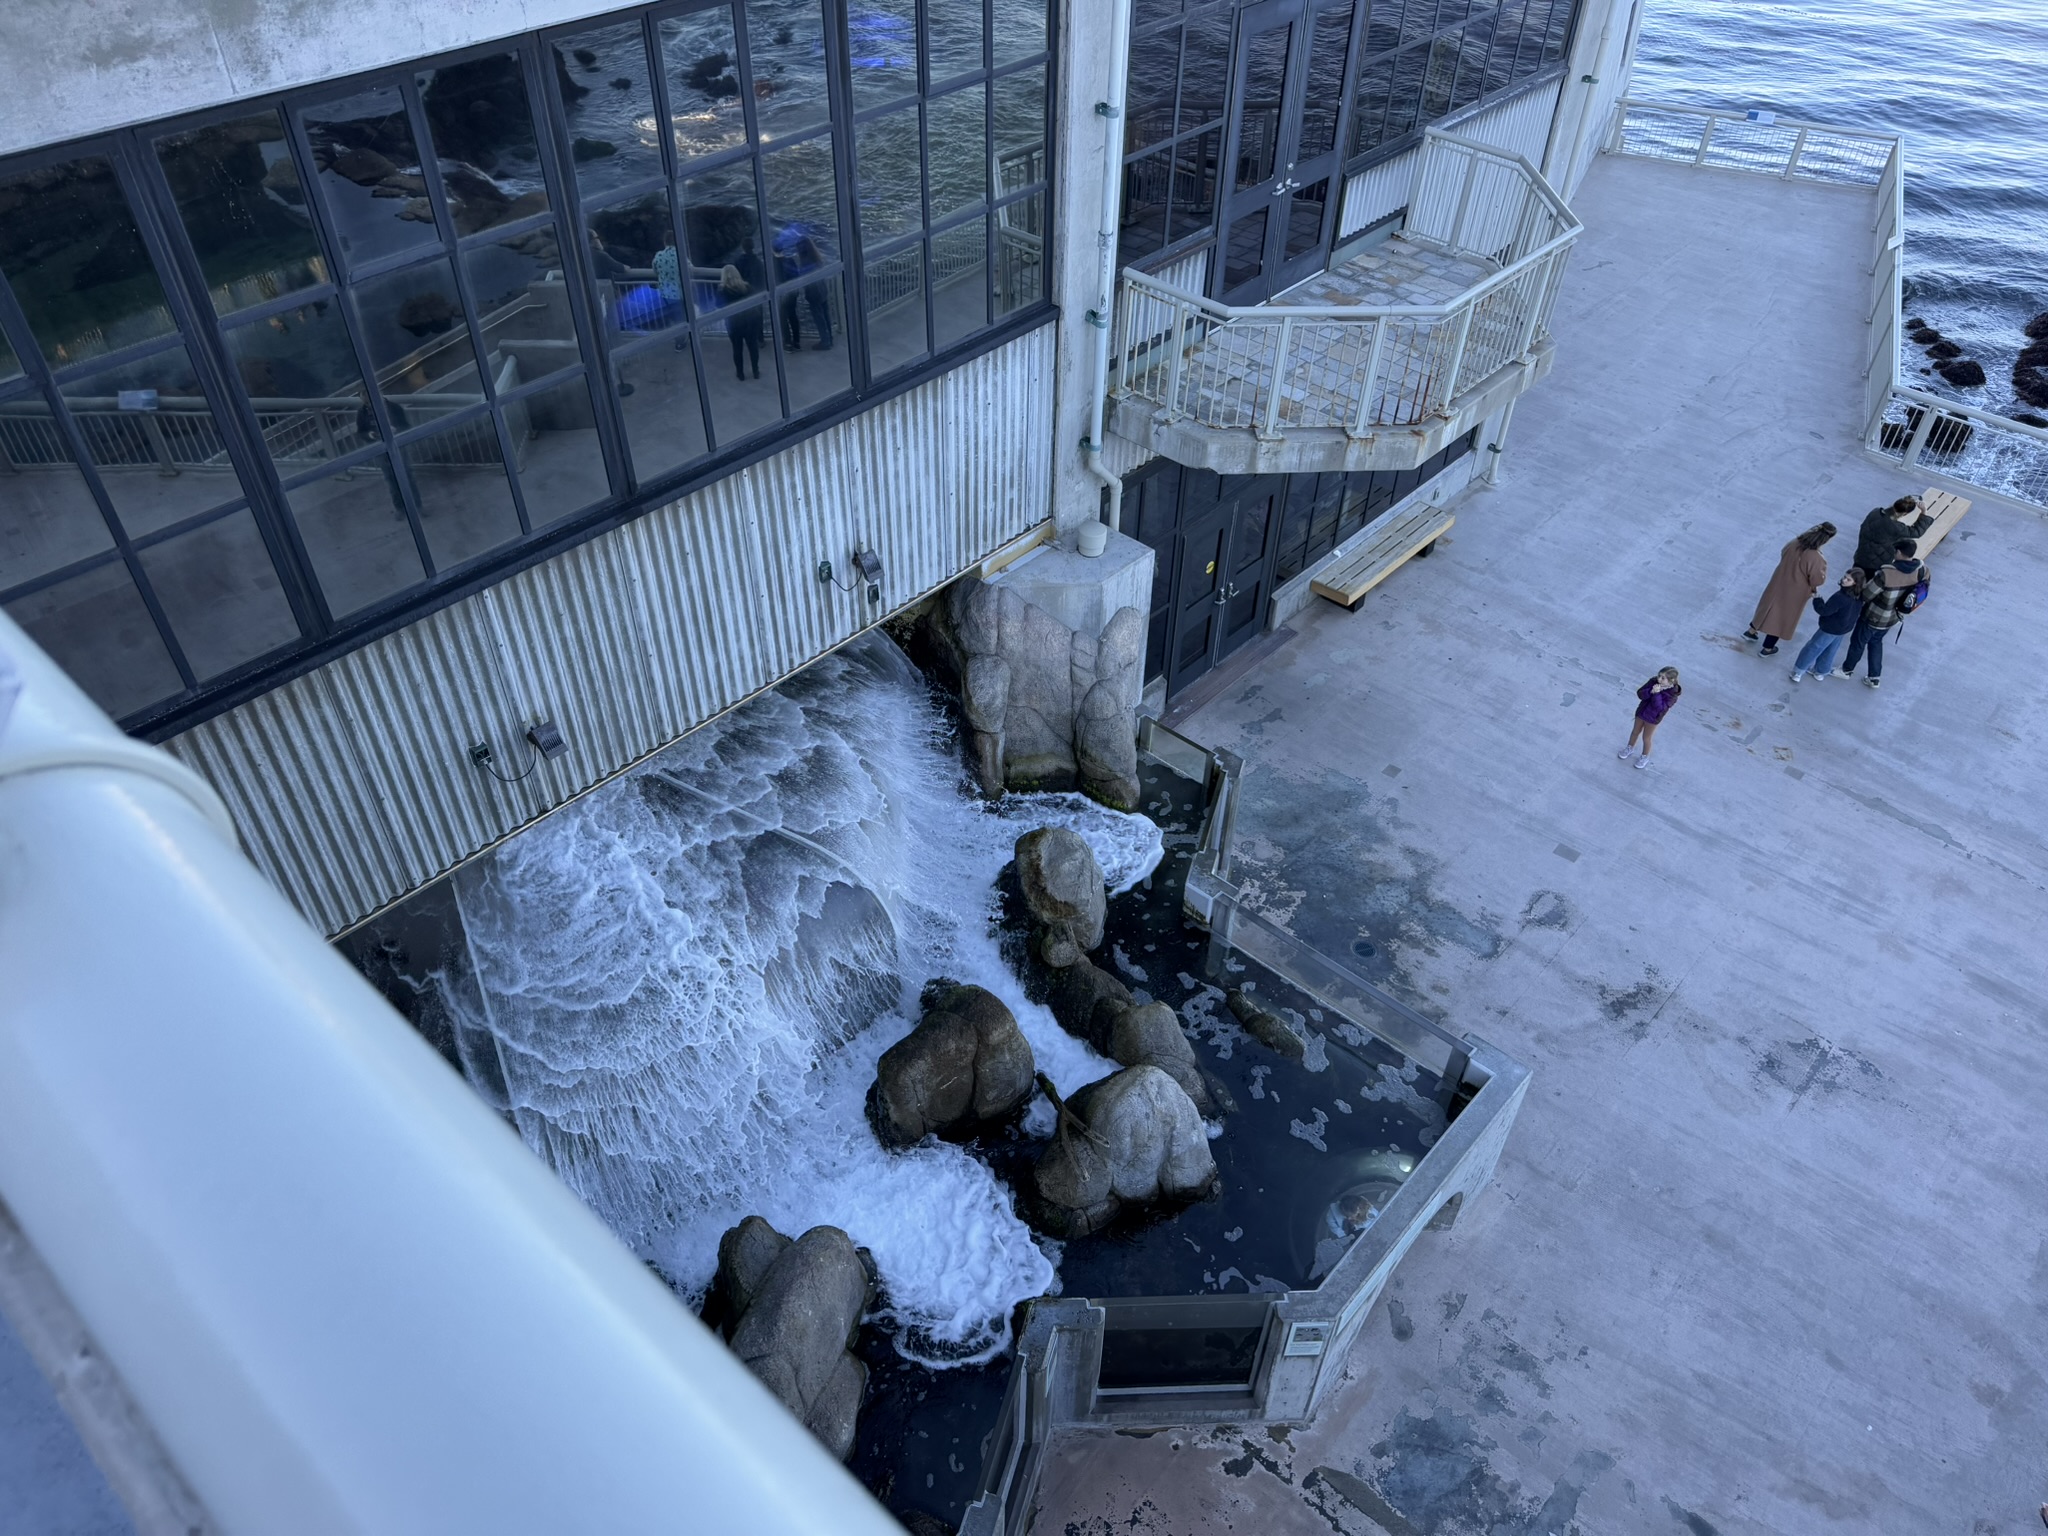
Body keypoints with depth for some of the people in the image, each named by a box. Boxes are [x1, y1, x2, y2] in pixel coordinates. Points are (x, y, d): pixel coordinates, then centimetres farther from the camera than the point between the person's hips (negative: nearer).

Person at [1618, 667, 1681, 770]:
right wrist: (1651, 691, -35)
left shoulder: (1672, 694, -28)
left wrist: (1656, 694, -40)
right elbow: (1640, 693, -16)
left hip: (1653, 718, -4)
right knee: (1635, 731, 24)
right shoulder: (1654, 681, -18)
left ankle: (1645, 757, 39)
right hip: (1641, 711, 4)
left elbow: (1659, 707, -34)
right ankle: (1630, 748, 50)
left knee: (1646, 738, 14)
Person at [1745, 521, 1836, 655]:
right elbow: (1817, 580, -24)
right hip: (1794, 592, -5)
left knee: (1770, 606, 29)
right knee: (1783, 616, 17)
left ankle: (1751, 631, 47)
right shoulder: (1816, 558, -35)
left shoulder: (1795, 543, -17)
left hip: (1779, 582, 5)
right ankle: (1767, 648, 33)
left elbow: (1783, 554, 4)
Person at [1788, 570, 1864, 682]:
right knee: (1830, 651, 24)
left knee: (1812, 648, 8)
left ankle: (1798, 671, 16)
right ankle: (1821, 671, 40)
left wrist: (1817, 598, -16)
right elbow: (1859, 613, 10)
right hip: (1844, 629, 8)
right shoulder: (1859, 596, -7)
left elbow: (1824, 610, -28)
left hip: (1830, 629, -8)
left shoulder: (1840, 597, -36)